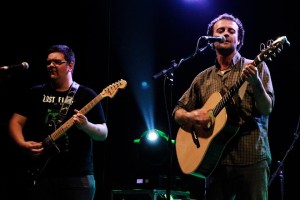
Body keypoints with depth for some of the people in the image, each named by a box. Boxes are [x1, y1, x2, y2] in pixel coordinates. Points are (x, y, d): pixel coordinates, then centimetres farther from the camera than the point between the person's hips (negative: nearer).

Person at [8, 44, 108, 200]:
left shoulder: (86, 95, 4)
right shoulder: (36, 93, 11)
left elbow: (103, 133, 1)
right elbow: (15, 122, 12)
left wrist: (86, 126, -19)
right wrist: (23, 144, -7)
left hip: (78, 175, -2)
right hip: (40, 173, 2)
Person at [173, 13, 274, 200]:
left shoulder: (256, 67, 4)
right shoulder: (203, 78, 15)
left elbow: (266, 109, -7)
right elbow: (178, 111, 18)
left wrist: (255, 81, -26)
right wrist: (190, 117, -6)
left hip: (251, 158, -3)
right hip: (216, 159, 3)